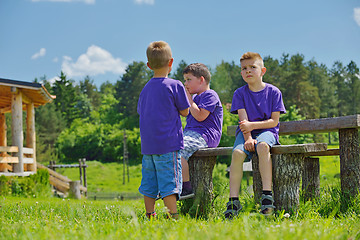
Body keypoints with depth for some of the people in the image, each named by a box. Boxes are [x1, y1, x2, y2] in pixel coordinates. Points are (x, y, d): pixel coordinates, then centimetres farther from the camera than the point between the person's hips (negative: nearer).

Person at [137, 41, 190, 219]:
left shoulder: (145, 89, 10)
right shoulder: (175, 86, -8)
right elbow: (184, 112, 0)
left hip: (147, 145, 6)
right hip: (168, 144, -6)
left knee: (149, 183, 9)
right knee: (169, 183, -6)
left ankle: (150, 215, 13)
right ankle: (173, 216, -7)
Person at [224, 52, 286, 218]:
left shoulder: (273, 92, 2)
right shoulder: (240, 93, 7)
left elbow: (274, 121, -3)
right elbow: (243, 119, -3)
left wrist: (252, 125, -15)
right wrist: (248, 138, -20)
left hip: (267, 131, -2)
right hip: (245, 132, 2)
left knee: (262, 146, -38)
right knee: (237, 152, -30)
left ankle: (267, 194, -38)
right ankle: (233, 201, -29)